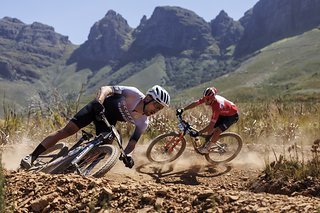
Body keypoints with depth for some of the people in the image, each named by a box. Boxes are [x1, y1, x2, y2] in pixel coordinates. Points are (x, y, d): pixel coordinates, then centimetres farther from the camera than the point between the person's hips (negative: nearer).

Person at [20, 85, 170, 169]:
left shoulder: (143, 123, -14)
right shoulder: (134, 94, -28)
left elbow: (133, 141, -10)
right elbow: (106, 88, -32)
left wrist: (127, 154, -31)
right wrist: (99, 101, -53)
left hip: (108, 121, 5)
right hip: (98, 107, -5)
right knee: (67, 130, -16)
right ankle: (32, 157, -12)